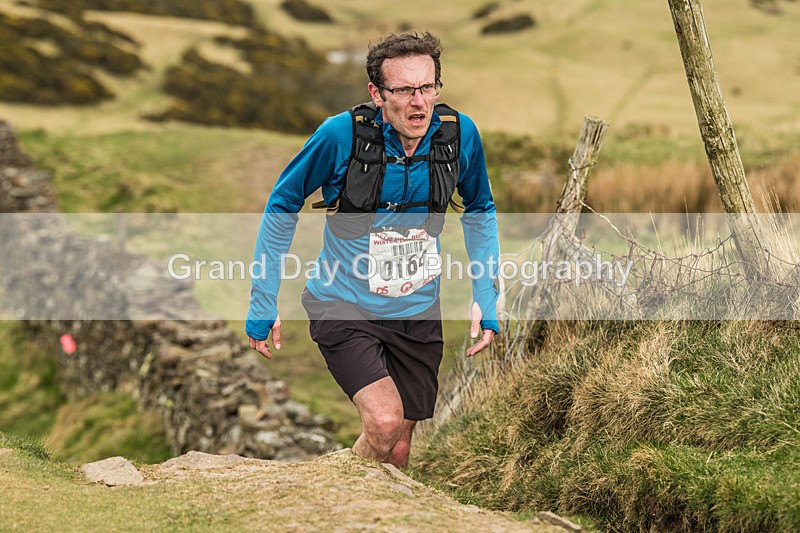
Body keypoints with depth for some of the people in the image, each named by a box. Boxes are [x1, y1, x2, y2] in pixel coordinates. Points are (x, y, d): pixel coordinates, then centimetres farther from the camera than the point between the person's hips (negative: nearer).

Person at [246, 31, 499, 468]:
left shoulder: (459, 134, -9)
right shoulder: (342, 134, -19)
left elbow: (480, 211, 11)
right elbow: (282, 207, -4)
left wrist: (485, 300, 4)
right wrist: (263, 305, -4)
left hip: (418, 312, 4)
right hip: (344, 305, -4)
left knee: (397, 453, 9)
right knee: (385, 423, -23)